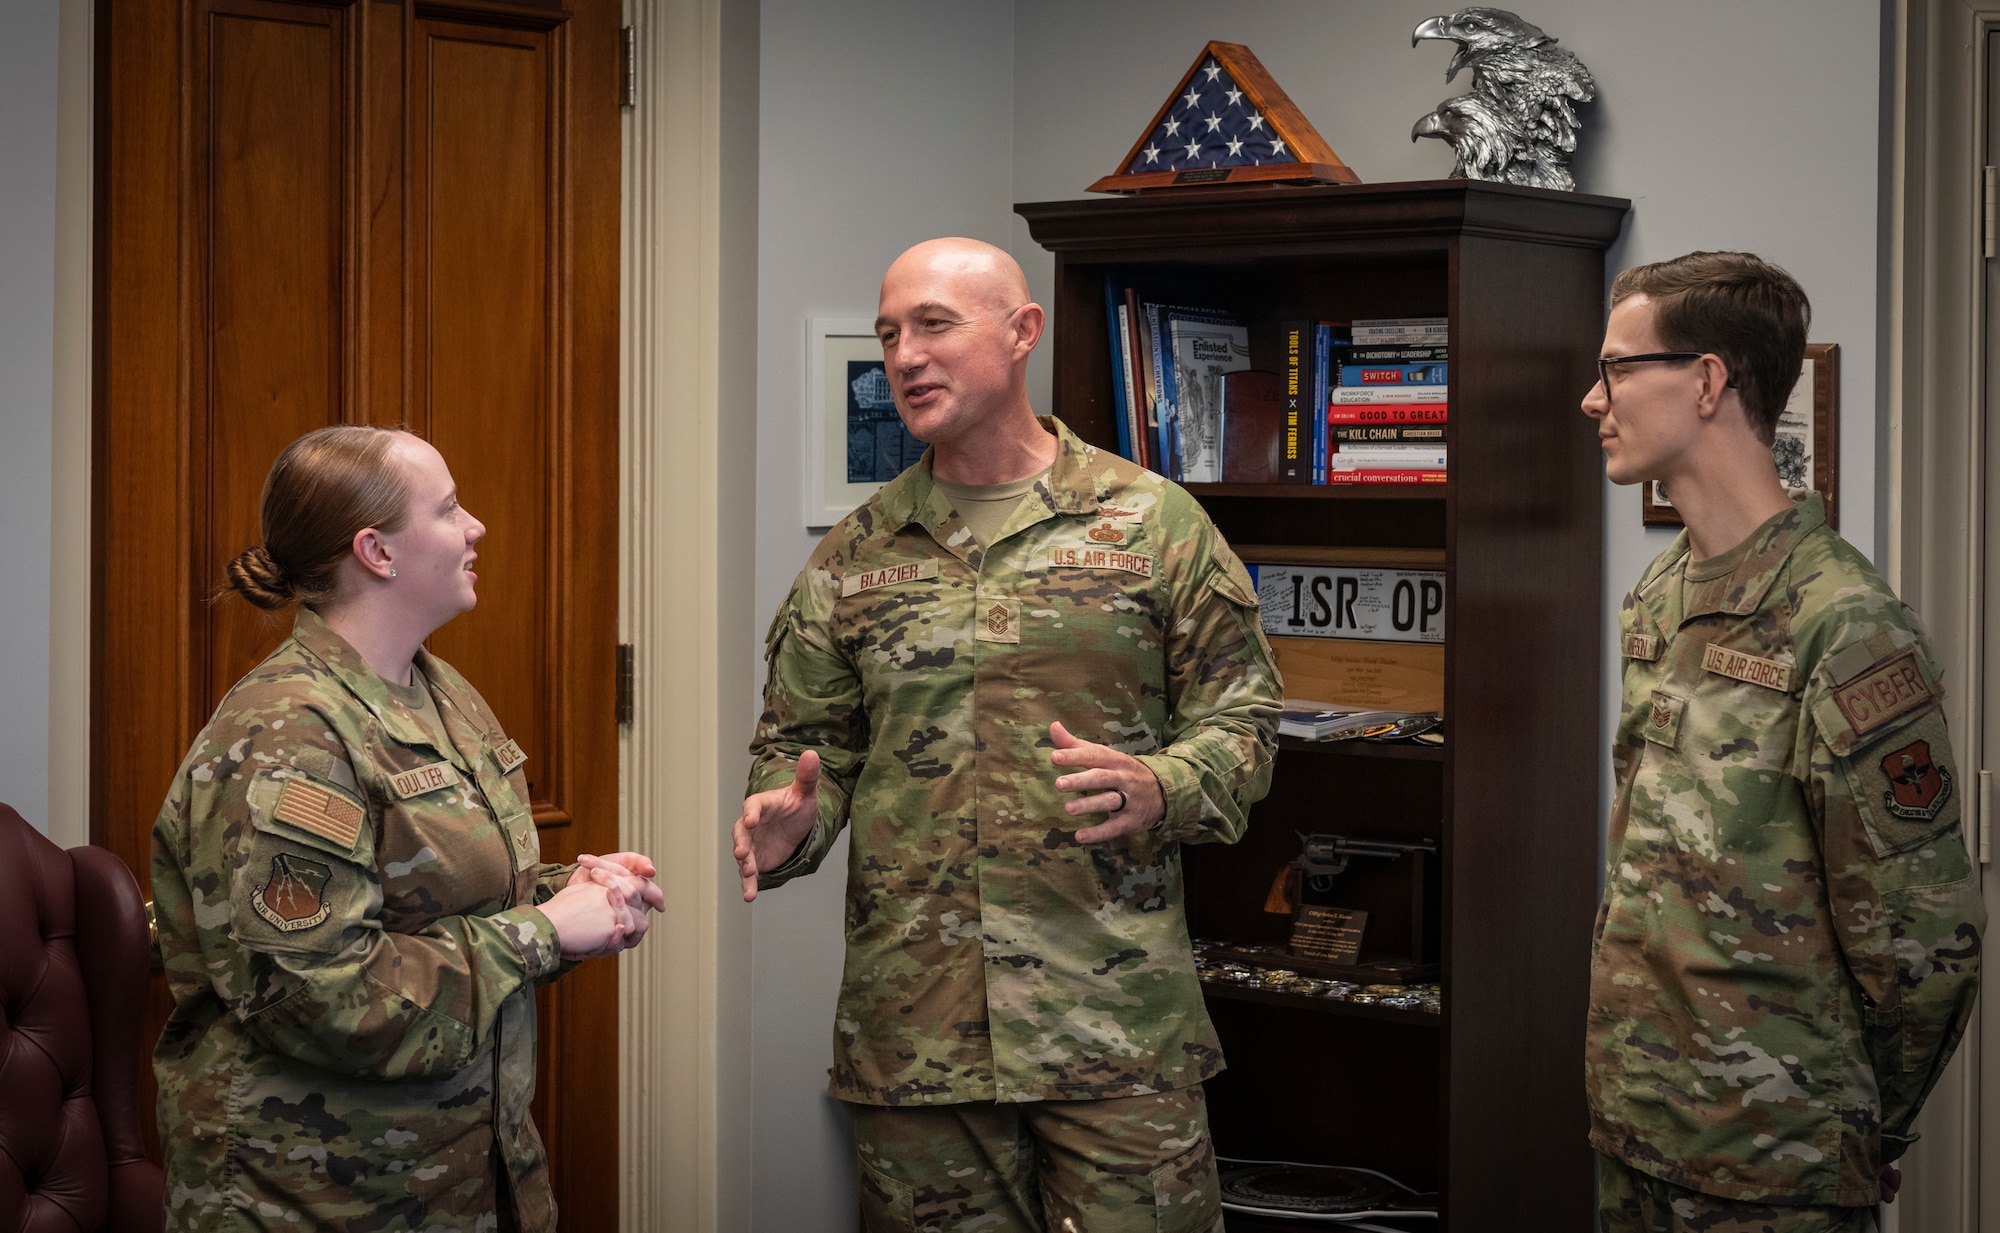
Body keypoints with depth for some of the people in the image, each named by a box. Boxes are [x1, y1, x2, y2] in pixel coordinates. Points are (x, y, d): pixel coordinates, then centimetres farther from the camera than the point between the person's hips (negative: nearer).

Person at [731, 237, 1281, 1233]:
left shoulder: (1154, 523, 3)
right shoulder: (853, 557, 11)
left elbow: (1241, 719, 4)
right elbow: (806, 740, 14)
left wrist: (1158, 789, -16)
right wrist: (786, 825, -8)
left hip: (1116, 1018, -2)